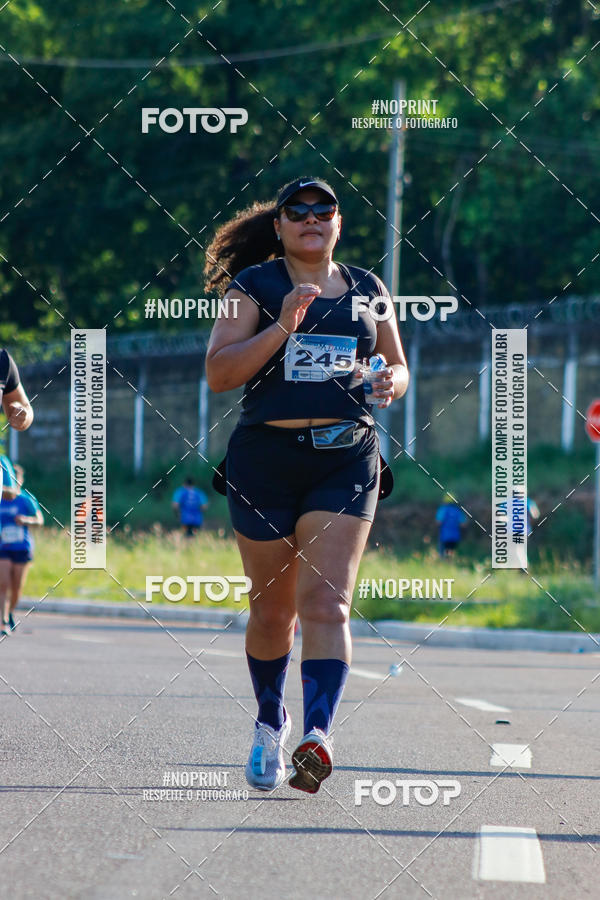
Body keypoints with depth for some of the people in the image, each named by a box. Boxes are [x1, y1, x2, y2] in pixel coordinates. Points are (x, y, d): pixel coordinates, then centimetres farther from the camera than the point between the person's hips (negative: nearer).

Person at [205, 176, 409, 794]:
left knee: (325, 601, -15)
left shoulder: (367, 290, 12)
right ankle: (269, 723, 30)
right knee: (273, 609, 7)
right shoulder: (253, 286, 2)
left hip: (346, 459, 1)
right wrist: (283, 326, -17)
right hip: (265, 458, -1)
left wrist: (391, 382, -2)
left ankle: (317, 737, -27)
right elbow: (218, 373, -7)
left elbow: (397, 367, 22)